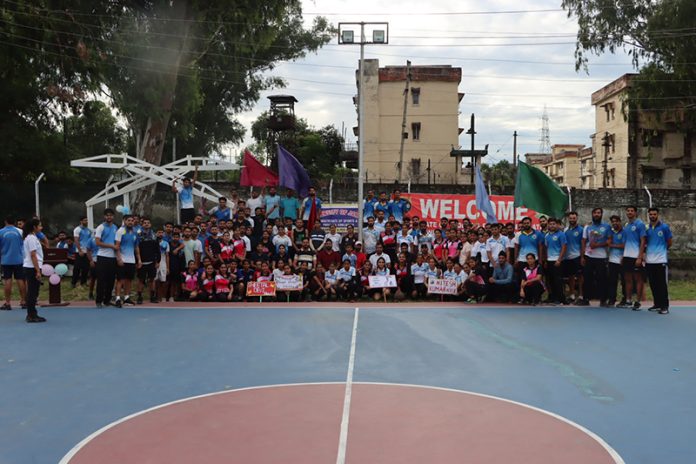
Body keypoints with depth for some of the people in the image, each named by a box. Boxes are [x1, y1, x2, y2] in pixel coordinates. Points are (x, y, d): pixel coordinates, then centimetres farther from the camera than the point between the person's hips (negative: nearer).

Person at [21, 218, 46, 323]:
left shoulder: (30, 237, 17)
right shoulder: (32, 238, -13)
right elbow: (33, 255, -18)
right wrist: (38, 271, -20)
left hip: (29, 268, 10)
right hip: (32, 268, -10)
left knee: (32, 292, 13)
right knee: (33, 292, -5)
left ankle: (31, 314, 18)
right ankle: (32, 315, -2)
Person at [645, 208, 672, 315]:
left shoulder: (664, 227, -2)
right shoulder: (647, 229, 10)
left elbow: (669, 243, 5)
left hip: (661, 260, -4)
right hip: (649, 260, 4)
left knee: (662, 284, -3)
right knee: (653, 284, 9)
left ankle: (665, 306, 1)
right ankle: (657, 304, 19)